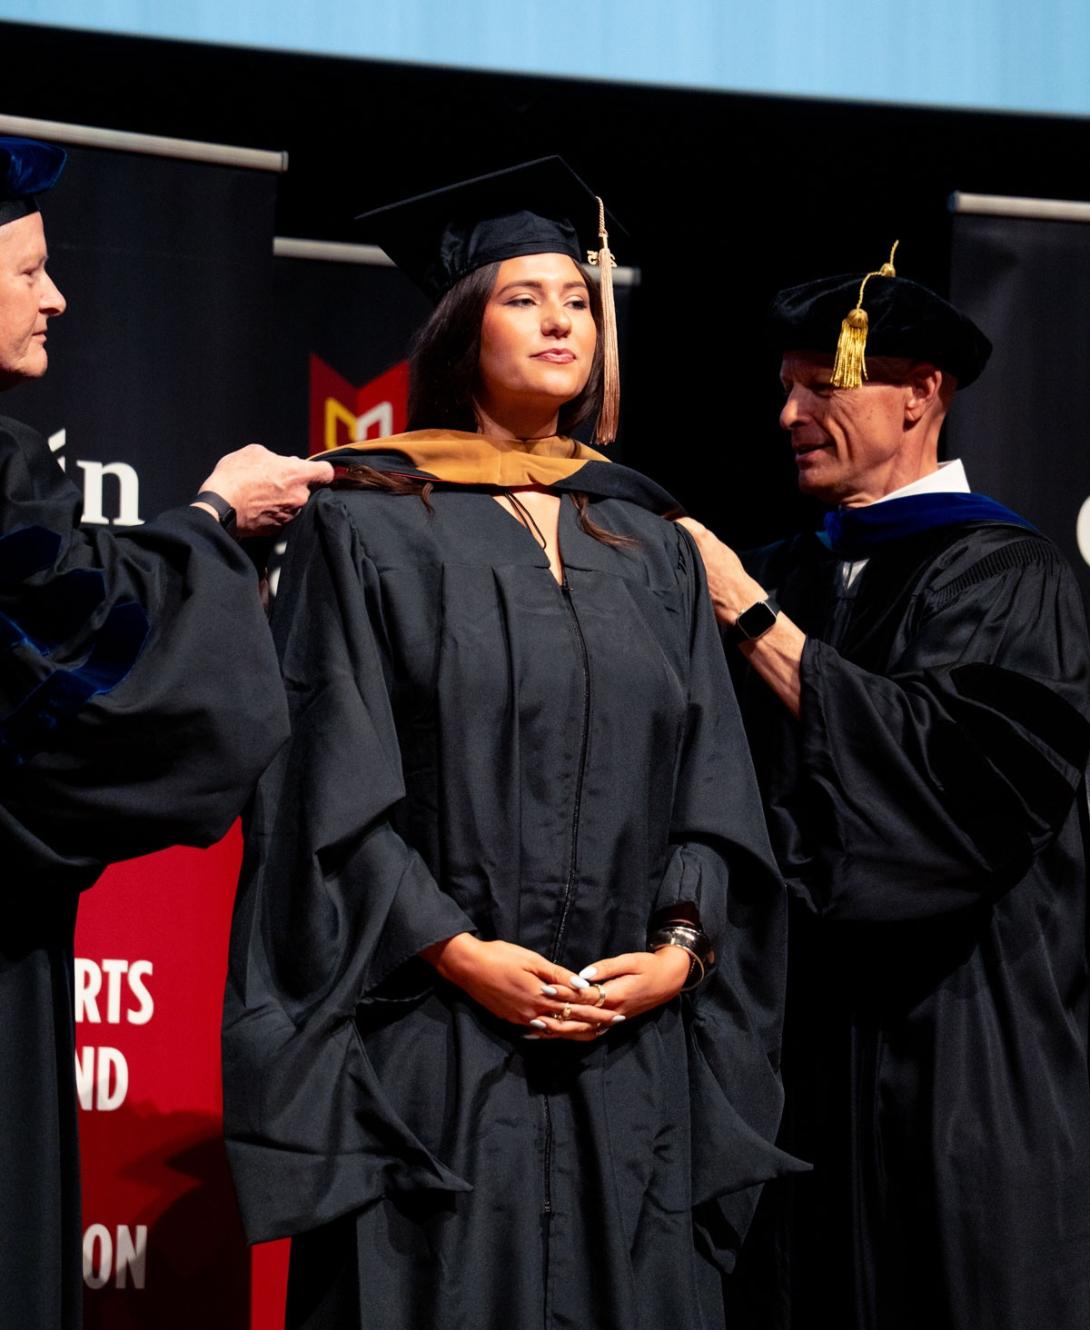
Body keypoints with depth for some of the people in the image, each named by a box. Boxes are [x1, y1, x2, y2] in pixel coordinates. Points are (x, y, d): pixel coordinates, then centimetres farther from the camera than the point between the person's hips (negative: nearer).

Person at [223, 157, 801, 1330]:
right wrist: (455, 950, -14)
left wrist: (681, 947, -5)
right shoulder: (370, 526, 2)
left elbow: (713, 779, 11)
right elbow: (332, 782, -5)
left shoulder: (650, 547, 16)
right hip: (435, 1044, -4)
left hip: (635, 1052, 4)